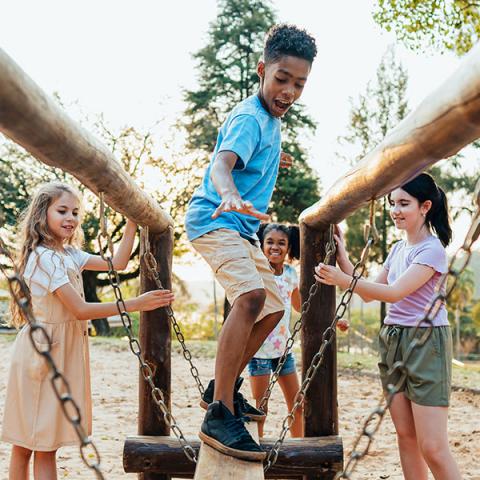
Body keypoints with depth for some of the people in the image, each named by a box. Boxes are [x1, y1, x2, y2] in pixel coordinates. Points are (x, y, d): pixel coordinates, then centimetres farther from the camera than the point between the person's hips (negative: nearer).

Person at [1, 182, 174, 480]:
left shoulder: (69, 254, 12)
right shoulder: (45, 257, -16)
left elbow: (117, 263, 12)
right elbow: (80, 310, -19)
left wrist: (132, 222, 6)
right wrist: (135, 304, -19)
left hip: (63, 351, 9)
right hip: (42, 352, -9)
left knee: (28, 442, 10)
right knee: (43, 445, -5)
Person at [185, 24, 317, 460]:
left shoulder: (271, 119, 12)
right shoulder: (249, 119, -18)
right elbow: (221, 165, -38)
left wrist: (270, 161, 31)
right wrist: (230, 196, -57)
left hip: (241, 229, 10)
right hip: (214, 220, -10)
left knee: (272, 309, 15)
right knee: (251, 294, -32)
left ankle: (224, 389, 26)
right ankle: (219, 415, -35)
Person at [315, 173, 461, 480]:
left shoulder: (432, 249, -12)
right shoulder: (398, 249, 13)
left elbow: (395, 292, -22)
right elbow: (370, 293, 16)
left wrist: (344, 281, -30)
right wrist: (343, 258, 6)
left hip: (426, 342, -8)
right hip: (393, 340, 8)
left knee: (433, 448, -8)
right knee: (406, 436, 10)